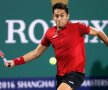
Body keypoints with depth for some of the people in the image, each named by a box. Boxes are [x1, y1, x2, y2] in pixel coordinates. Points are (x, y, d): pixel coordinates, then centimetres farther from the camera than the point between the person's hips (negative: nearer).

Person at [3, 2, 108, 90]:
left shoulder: (77, 27, -10)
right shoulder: (50, 33, 2)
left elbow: (98, 33, 2)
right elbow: (36, 52, 10)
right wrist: (15, 61, 3)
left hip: (76, 72, -6)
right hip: (60, 74, 6)